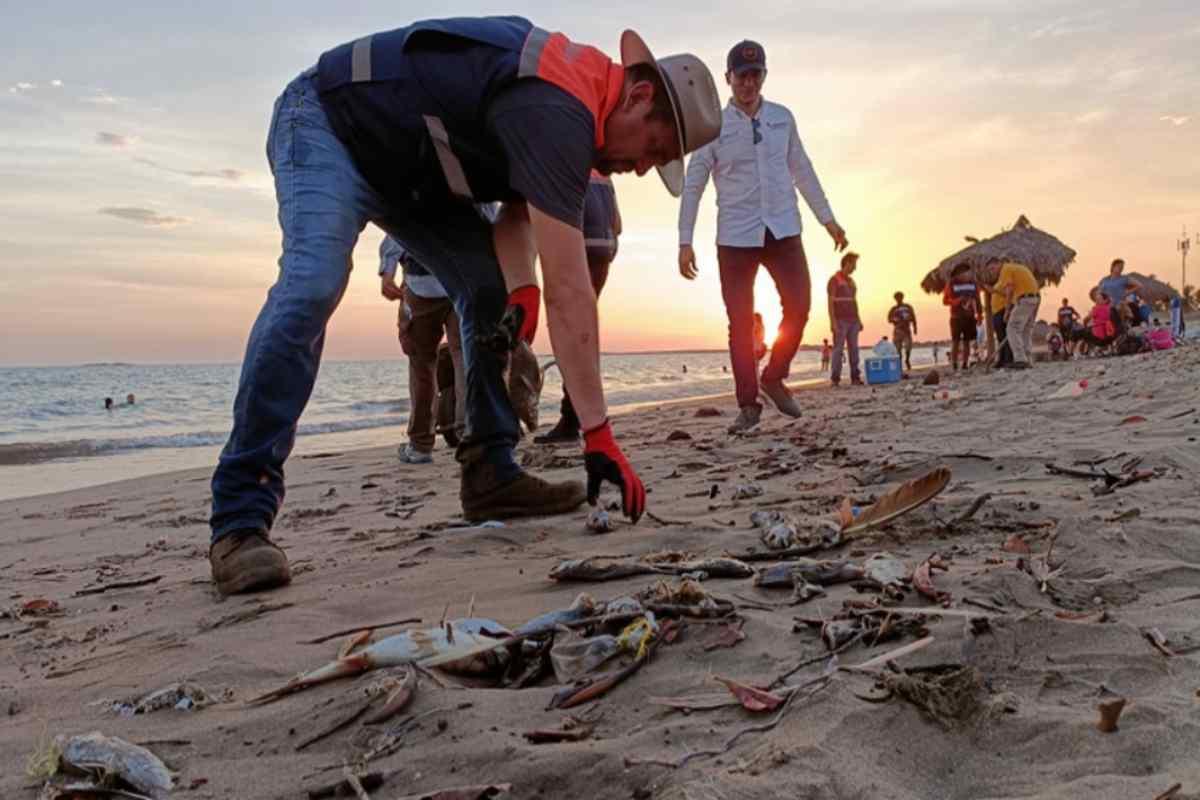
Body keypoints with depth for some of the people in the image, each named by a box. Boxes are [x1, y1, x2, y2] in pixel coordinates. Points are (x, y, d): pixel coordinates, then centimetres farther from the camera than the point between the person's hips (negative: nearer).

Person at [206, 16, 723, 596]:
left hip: (406, 161, 10)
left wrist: (519, 284, -20)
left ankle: (490, 475, 2)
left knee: (491, 290, -1)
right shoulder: (556, 113, -32)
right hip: (328, 123, -9)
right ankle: (240, 521, -29)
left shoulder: (572, 91, -1)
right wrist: (598, 434, -35)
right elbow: (568, 291, -37)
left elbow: (520, 210, 3)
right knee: (312, 286, -31)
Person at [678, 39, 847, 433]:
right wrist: (685, 241, -5)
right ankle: (748, 404, 7)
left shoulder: (782, 118, 9)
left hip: (783, 229, 3)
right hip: (735, 237, -2)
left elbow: (802, 170, 15)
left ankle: (774, 377, 17)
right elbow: (693, 185, 0)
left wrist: (827, 218, 12)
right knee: (741, 322, -1)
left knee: (798, 306, -6)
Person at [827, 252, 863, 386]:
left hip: (853, 321, 7)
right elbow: (830, 302, -12)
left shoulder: (851, 281, 17)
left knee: (854, 349, 2)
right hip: (840, 321, -7)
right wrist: (833, 322, -20)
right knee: (838, 349, -9)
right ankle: (835, 378, -7)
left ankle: (855, 377, 3)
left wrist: (858, 320, 13)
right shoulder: (834, 280, -6)